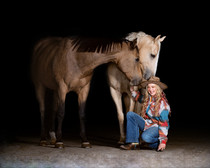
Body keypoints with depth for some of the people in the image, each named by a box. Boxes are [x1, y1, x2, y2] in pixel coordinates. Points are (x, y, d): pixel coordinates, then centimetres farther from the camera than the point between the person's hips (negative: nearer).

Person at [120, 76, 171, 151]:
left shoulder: (163, 103, -18)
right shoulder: (147, 98, 1)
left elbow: (164, 123, -20)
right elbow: (140, 98, 30)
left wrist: (163, 141, -25)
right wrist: (133, 91, 12)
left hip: (157, 127, -7)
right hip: (147, 124, 7)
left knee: (145, 137, -38)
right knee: (130, 114, -12)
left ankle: (159, 144, -5)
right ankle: (133, 143, -17)